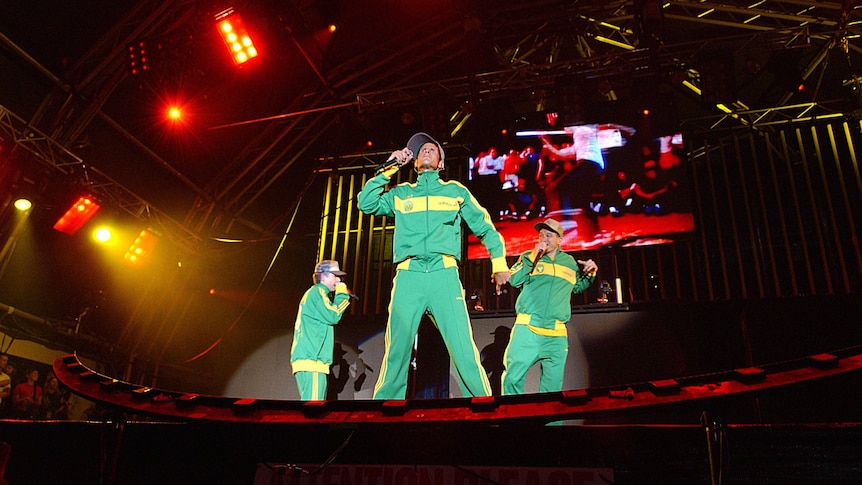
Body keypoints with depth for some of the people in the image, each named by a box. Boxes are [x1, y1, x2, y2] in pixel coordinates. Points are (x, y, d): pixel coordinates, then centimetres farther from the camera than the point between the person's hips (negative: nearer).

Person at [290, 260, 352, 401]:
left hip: (309, 359, 10)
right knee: (313, 400, -17)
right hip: (310, 359, -10)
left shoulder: (313, 293, 27)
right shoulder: (317, 291, -3)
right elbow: (333, 316, -12)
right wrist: (342, 294, -1)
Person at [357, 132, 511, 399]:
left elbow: (485, 228, 19)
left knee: (463, 350, -11)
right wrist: (388, 169, 12)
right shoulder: (400, 193, 23)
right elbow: (366, 203, 11)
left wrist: (499, 263, 7)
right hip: (408, 276, 1)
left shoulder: (456, 191, 21)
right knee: (396, 352, -1)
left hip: (444, 274, -1)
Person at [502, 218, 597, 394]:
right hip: (527, 329, -2)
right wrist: (533, 257, -8)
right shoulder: (529, 256, 11)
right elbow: (514, 280, -4)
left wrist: (590, 273, 14)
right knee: (512, 379, -11)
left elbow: (578, 287, 32)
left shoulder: (569, 262, 18)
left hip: (556, 335, 3)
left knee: (552, 386, 6)